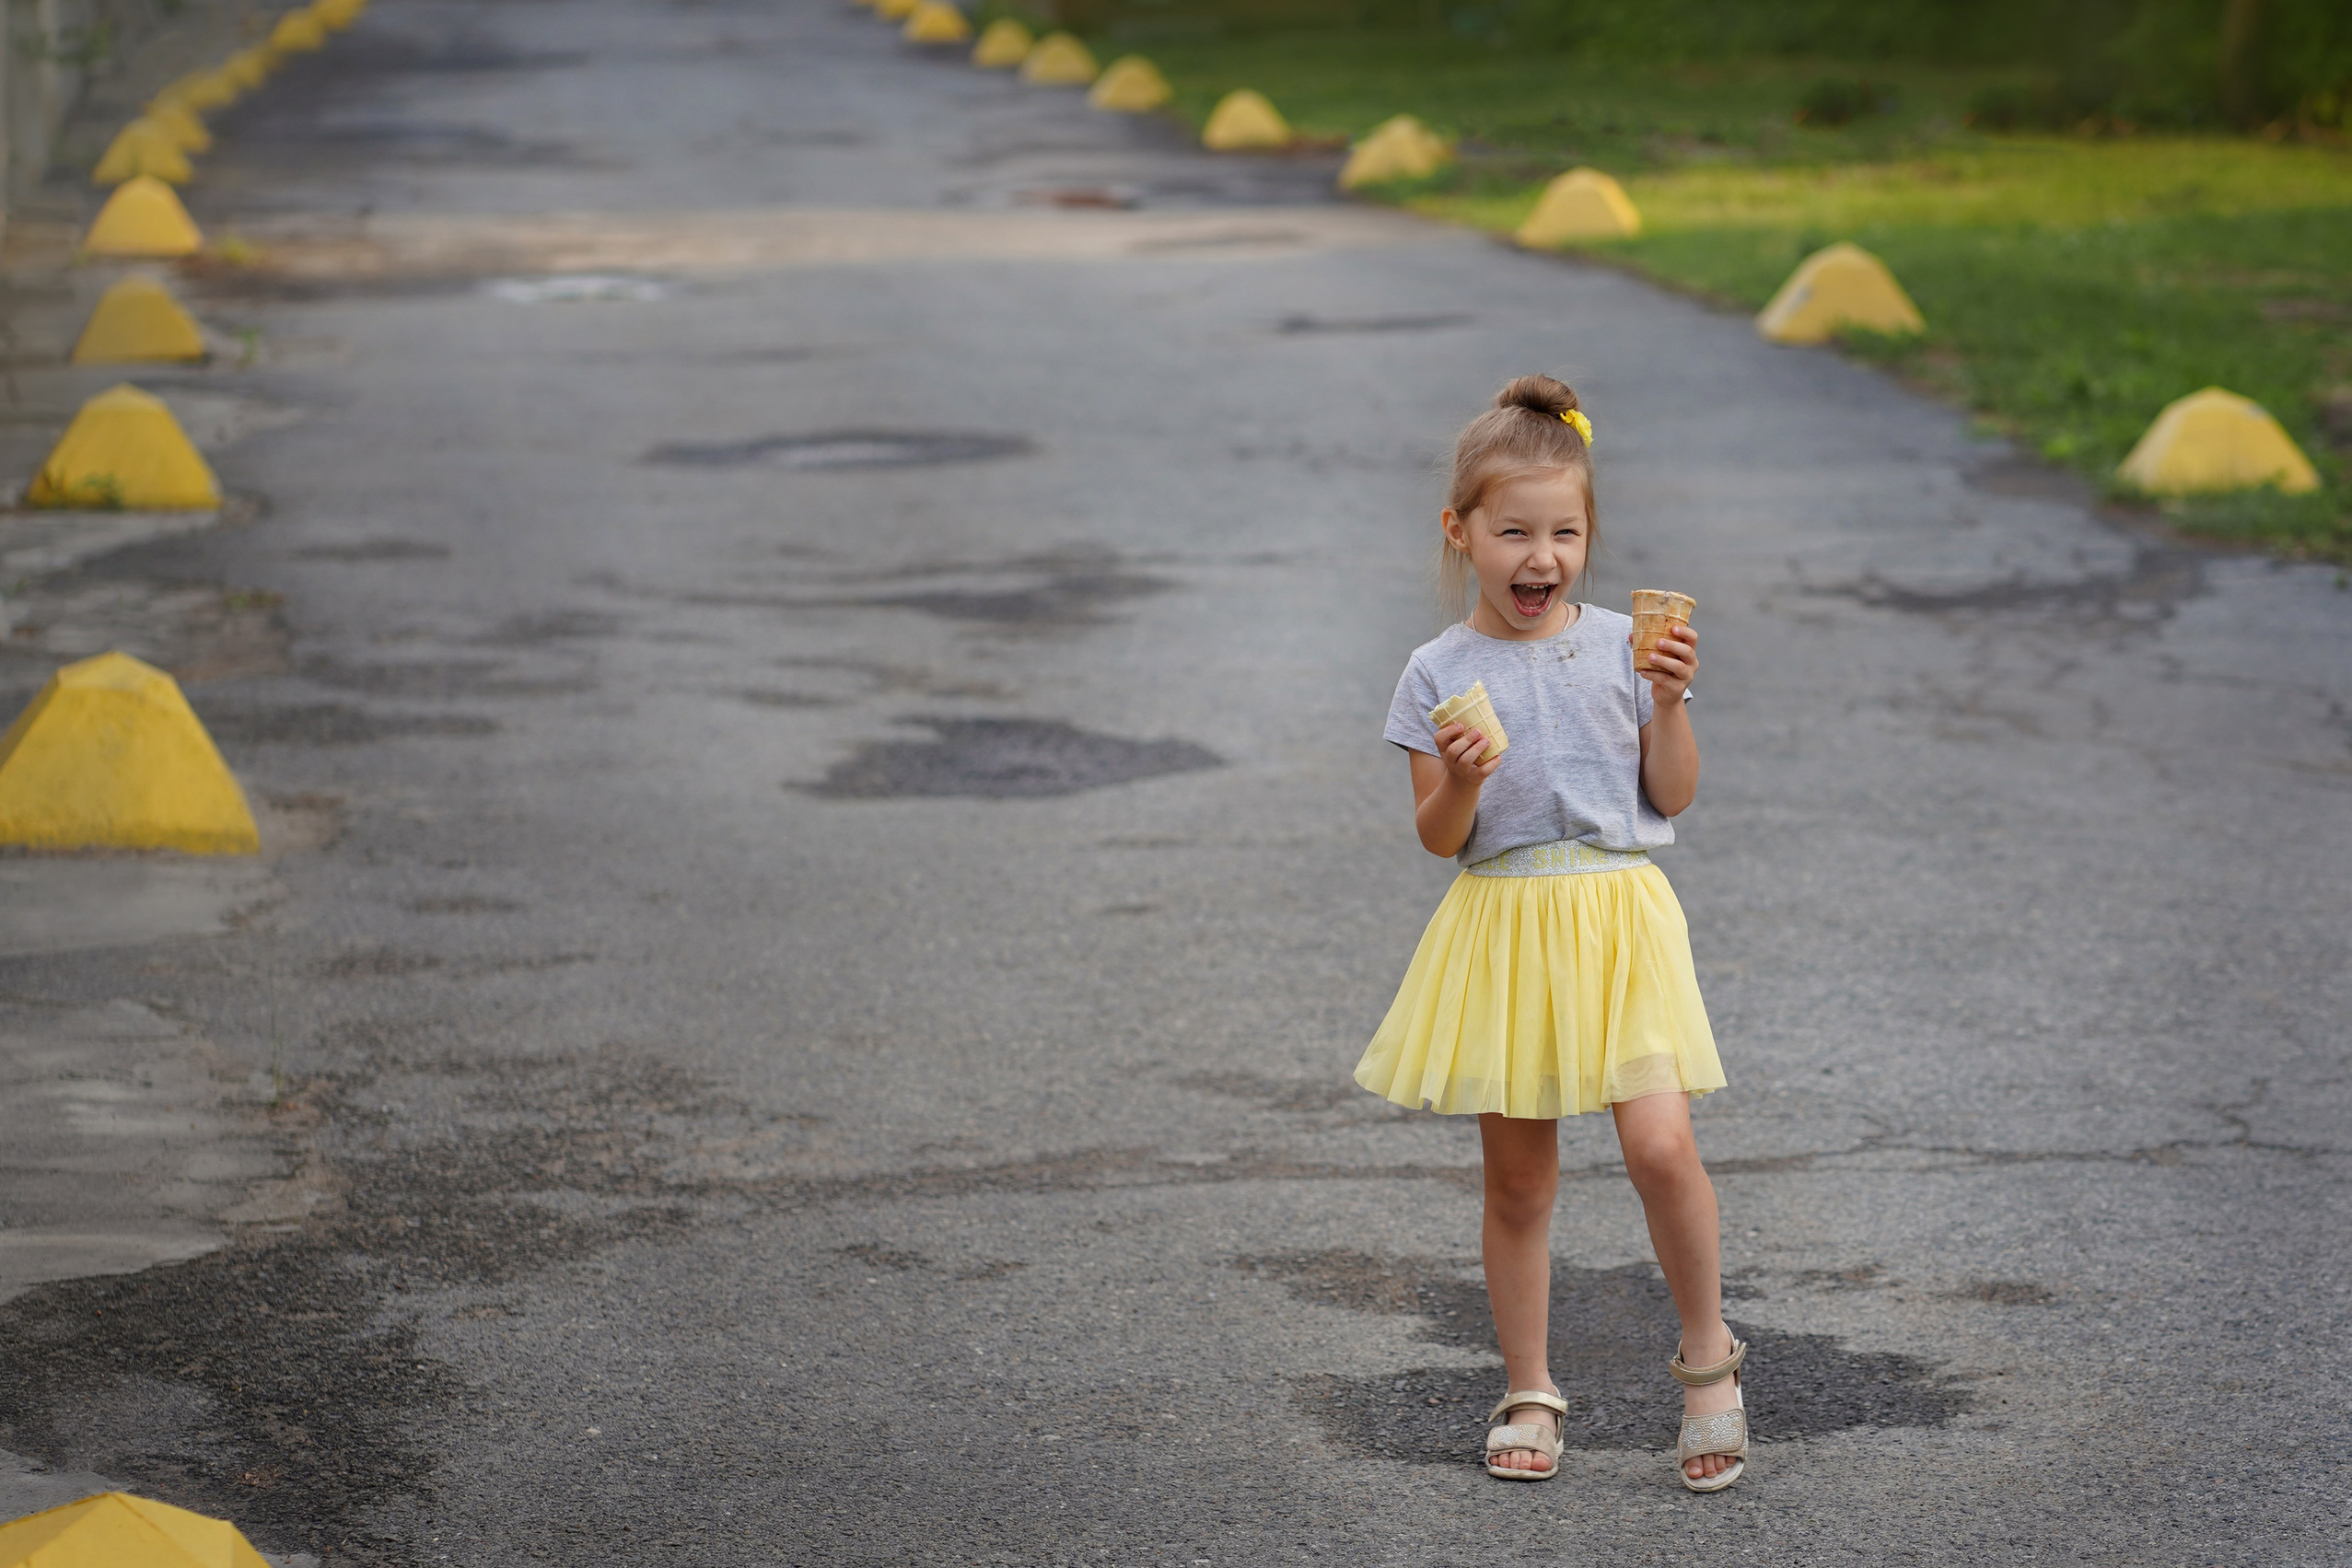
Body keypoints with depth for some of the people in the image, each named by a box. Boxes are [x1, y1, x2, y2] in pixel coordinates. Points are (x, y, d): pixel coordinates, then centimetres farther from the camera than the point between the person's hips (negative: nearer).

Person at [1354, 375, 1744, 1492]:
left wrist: (1668, 704, -9)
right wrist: (1460, 781, -19)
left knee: (1659, 1143, -16)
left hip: (1617, 916, -1)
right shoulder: (1440, 674, 1)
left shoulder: (1621, 645, 3)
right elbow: (1437, 838, 1)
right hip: (1502, 928, 1)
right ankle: (1529, 1394, 22)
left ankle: (1708, 1359, 4)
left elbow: (1672, 799, 5)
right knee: (1517, 1180, 8)